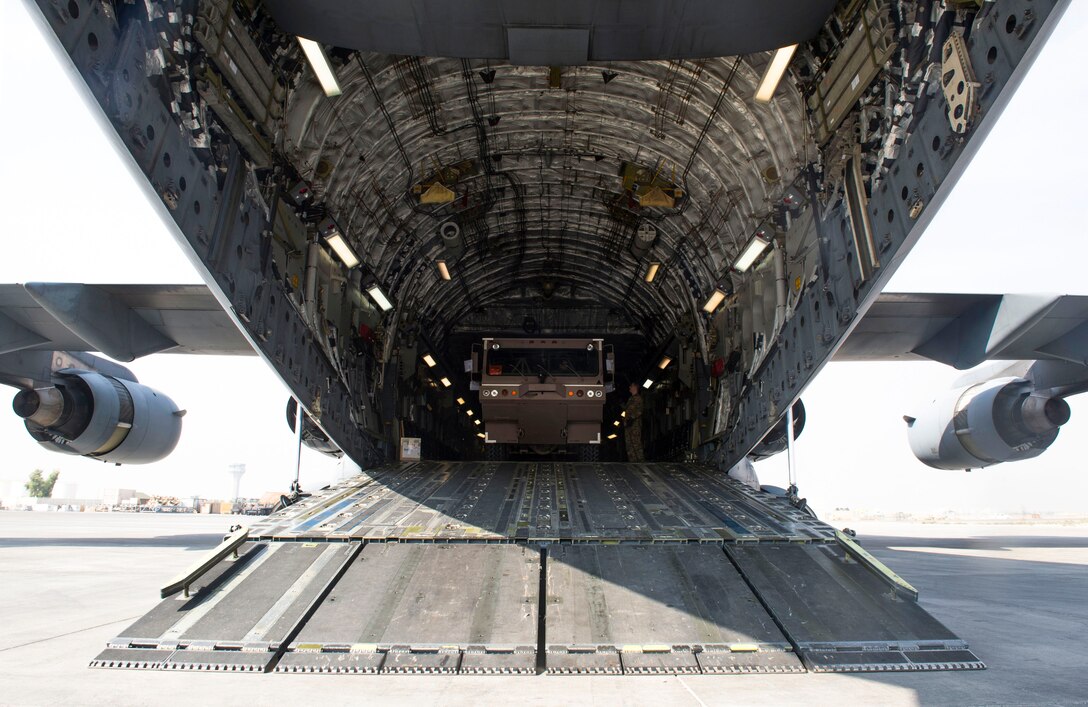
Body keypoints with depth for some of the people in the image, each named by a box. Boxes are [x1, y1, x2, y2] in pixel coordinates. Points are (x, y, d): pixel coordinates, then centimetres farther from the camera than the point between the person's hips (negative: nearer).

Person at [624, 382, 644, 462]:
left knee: (636, 443, -10)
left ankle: (640, 460, -6)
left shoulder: (638, 398, -6)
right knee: (629, 443, 8)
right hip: (628, 424, 9)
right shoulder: (630, 398, 20)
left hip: (635, 423, -9)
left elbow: (639, 411, -15)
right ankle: (632, 460, 12)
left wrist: (632, 418, -21)